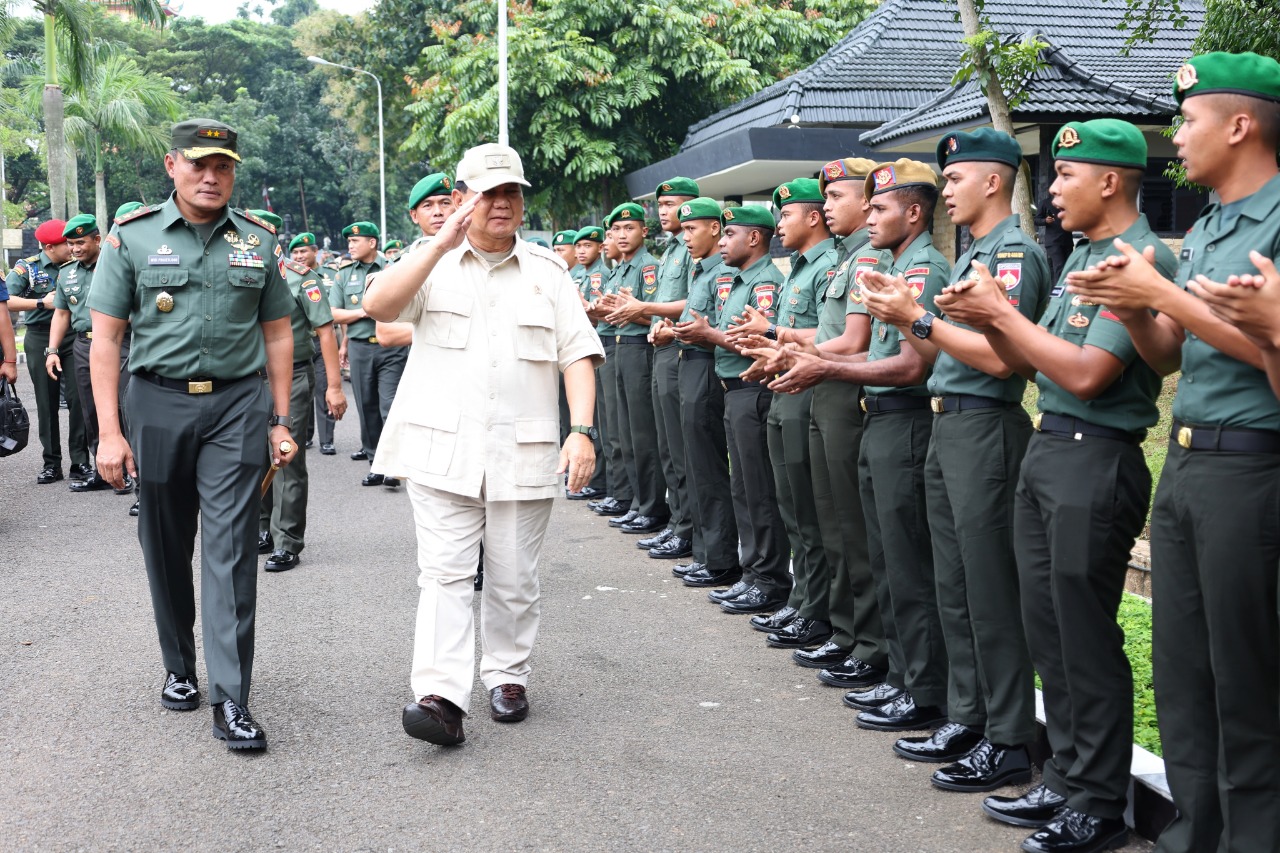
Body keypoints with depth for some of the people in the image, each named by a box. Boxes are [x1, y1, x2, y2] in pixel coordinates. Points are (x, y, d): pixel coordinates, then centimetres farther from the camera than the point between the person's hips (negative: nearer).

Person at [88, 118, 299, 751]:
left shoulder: (258, 240, 8)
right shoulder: (132, 237, 3)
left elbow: (277, 333, 12)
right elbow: (106, 337, 0)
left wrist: (281, 422, 7)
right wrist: (109, 432, -7)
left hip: (238, 403, 0)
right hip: (157, 402, 1)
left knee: (231, 549, -7)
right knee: (166, 548, 11)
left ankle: (231, 700, -6)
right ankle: (178, 668, 31)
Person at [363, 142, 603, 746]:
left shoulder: (547, 272, 11)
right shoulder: (433, 264, 7)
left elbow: (577, 355, 5)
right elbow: (378, 306, -12)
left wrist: (581, 431, -8)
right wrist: (443, 244, -17)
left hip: (522, 454, 2)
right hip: (442, 451, -1)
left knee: (513, 578, 9)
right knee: (444, 572, -7)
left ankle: (507, 676, 24)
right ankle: (442, 695, -11)